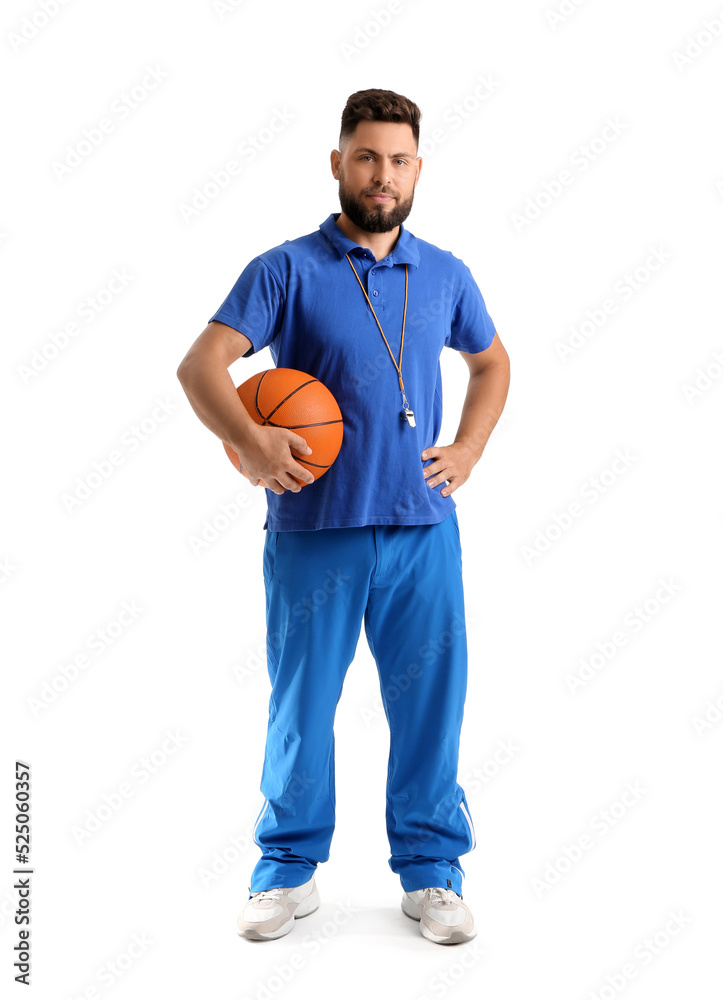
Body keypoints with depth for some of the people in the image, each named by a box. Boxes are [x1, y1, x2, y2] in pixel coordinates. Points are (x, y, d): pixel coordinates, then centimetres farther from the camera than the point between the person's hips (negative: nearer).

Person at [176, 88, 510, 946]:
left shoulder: (445, 276, 10)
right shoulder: (287, 270, -1)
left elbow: (491, 363, 26)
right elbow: (200, 365, -8)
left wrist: (467, 452, 11)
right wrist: (250, 442, -25)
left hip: (423, 528, 3)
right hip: (314, 529, -2)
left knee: (429, 700, 7)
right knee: (301, 703, 7)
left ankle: (431, 872, 24)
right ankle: (288, 870, 26)